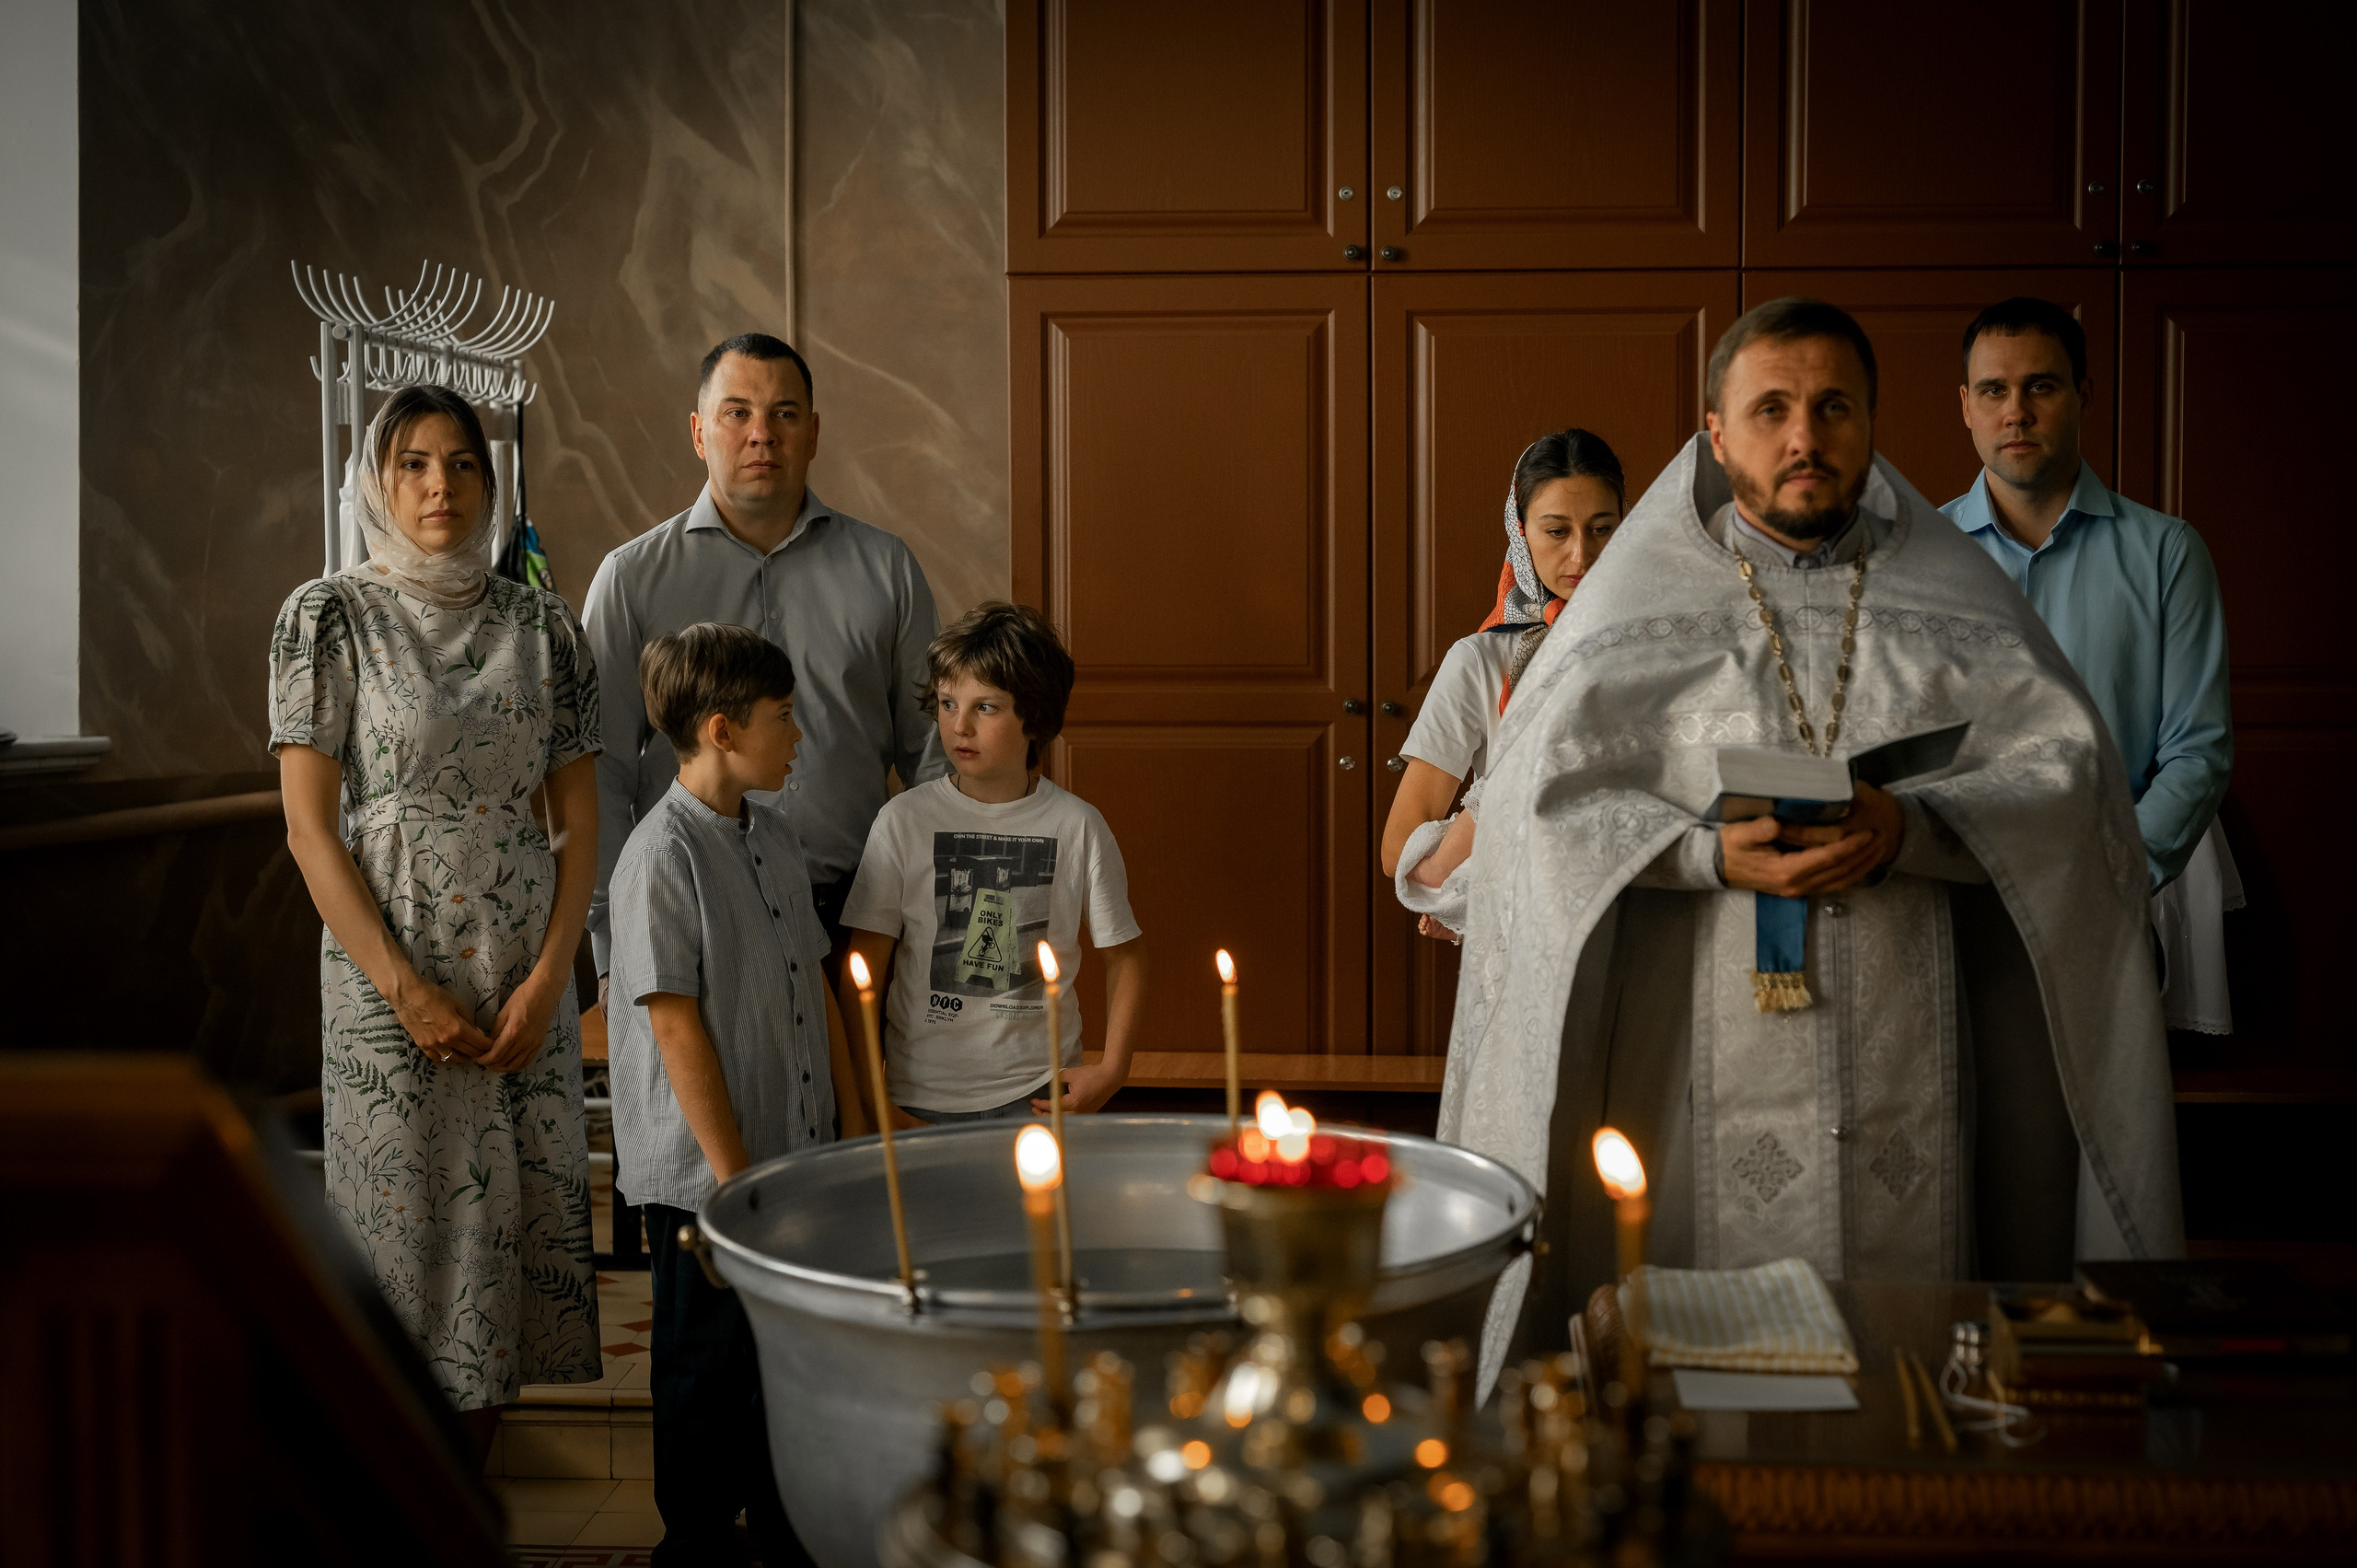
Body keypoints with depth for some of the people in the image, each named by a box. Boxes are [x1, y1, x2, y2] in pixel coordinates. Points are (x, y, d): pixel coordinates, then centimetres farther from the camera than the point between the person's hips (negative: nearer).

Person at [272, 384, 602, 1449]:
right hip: (388, 970, -3)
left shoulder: (540, 623, 7)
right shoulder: (328, 617, -1)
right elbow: (309, 825, -6)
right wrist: (406, 991, -12)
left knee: (514, 1218, 5)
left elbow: (580, 818, 6)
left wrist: (548, 979, -6)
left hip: (524, 972, 3)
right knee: (406, 1218, 1)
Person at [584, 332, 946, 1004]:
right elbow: (602, 771, 3)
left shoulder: (886, 567, 10)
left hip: (851, 915, 1)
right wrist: (615, 957, -4)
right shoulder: (633, 577, 6)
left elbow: (931, 751, 11)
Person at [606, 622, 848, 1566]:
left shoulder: (773, 834, 7)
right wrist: (734, 1175, -17)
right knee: (706, 1369, 8)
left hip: (796, 1158, 8)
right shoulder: (661, 856, -18)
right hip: (704, 1176, -7)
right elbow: (677, 1027, -18)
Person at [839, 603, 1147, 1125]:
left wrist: (1111, 1071, -2)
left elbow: (1124, 955, 8)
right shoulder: (903, 822, -4)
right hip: (920, 1098, 0)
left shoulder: (1077, 827, -2)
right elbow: (863, 972, 0)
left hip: (1038, 1099, 0)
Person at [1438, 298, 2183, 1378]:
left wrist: (1909, 830, -15)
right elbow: (1543, 794, -3)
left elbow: (2069, 773, 2)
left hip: (1907, 1067, 2)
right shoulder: (1645, 599, 6)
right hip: (1705, 1062, -1)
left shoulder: (1952, 602, 11)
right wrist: (1710, 852, -17)